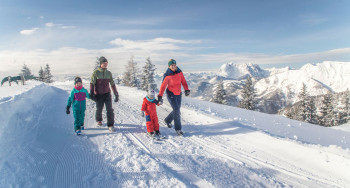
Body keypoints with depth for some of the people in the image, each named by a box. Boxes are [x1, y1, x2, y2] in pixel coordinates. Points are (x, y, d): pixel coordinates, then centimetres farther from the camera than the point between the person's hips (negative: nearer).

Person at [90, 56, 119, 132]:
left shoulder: (109, 73, 4)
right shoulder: (96, 72, -6)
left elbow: (112, 84, 9)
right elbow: (92, 83, -6)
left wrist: (116, 94, 8)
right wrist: (91, 94, -13)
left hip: (107, 94, 2)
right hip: (99, 95, -2)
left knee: (109, 109, -8)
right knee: (99, 109, 11)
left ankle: (110, 125, 0)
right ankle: (98, 120, 42)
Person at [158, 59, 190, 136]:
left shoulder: (179, 72, -2)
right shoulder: (167, 75, -14)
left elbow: (183, 81, 2)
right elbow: (163, 86, -12)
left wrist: (186, 89, -10)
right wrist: (160, 96, -17)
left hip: (178, 94, 5)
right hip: (171, 94, -5)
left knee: (177, 110, 13)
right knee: (176, 110, -12)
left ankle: (168, 120, 39)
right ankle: (178, 129, -1)